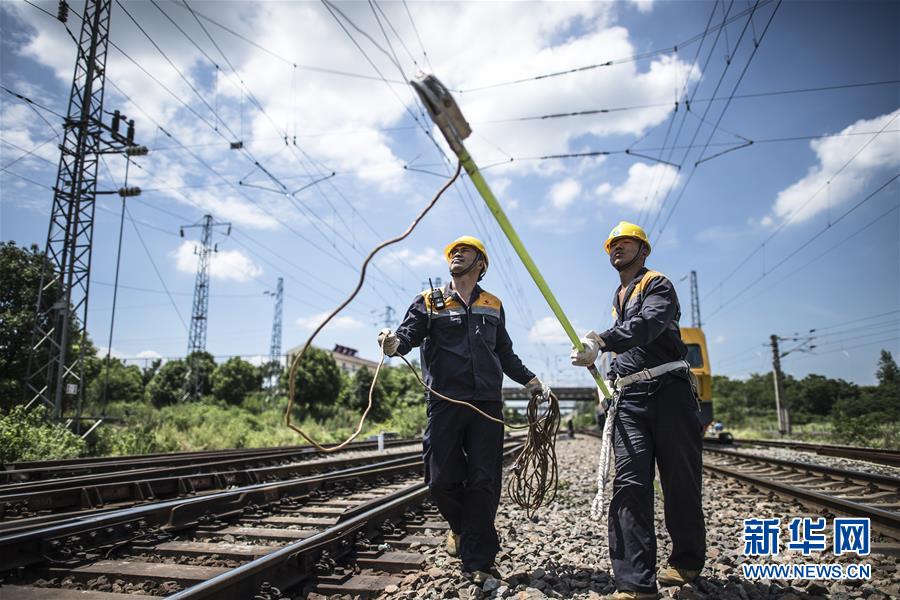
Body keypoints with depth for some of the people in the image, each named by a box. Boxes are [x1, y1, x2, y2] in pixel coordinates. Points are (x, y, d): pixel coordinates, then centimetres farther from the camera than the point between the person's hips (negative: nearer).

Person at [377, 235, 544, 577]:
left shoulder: (493, 306, 18)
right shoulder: (429, 302, 10)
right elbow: (409, 334, -5)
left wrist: (528, 379, 15)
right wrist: (393, 343, -27)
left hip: (487, 404, 2)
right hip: (445, 404, -1)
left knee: (483, 483, 0)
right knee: (442, 480, 0)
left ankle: (478, 564, 9)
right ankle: (460, 526, 32)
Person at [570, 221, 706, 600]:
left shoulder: (657, 285, 1)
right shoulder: (617, 301, 25)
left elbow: (647, 324, -21)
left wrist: (601, 341, -35)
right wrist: (610, 380, 17)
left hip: (669, 389, -5)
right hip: (630, 399, 6)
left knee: (681, 483, 3)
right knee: (629, 484, -9)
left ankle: (686, 562, 24)